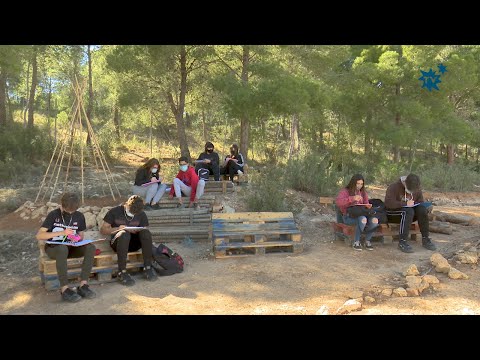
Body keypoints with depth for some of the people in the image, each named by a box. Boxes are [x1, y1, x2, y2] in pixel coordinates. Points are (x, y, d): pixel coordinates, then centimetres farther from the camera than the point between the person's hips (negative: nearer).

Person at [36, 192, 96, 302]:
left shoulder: (79, 216, 4)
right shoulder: (53, 215, -7)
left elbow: (81, 235, 16)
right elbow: (39, 236, -15)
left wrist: (78, 238, -9)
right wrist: (61, 233, -25)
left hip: (71, 247, 4)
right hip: (53, 248, -4)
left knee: (91, 247, -27)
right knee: (62, 248, -41)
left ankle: (83, 285, -29)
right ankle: (64, 289, -37)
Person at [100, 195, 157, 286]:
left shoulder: (141, 214, 5)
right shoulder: (114, 211, -2)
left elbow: (144, 230, 7)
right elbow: (103, 230, -1)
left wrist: (136, 231, -15)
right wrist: (117, 229, -18)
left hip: (134, 243, 3)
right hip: (117, 242, -2)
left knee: (146, 232, -29)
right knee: (124, 234, -38)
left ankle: (148, 268, -26)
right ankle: (122, 273, -37)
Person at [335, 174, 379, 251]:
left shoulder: (363, 192, 17)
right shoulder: (345, 191, -3)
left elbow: (366, 204, 21)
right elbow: (338, 202, -21)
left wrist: (368, 206, -6)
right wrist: (352, 198, -33)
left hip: (361, 214, 5)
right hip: (348, 216, -5)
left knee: (375, 220, -26)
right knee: (362, 219, -37)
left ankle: (368, 241, -5)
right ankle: (356, 242, -18)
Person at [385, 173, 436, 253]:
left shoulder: (417, 190, 5)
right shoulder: (394, 187, -14)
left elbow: (421, 203, 6)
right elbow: (388, 203, -27)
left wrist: (427, 209, -17)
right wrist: (406, 204, -30)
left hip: (410, 211, 6)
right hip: (393, 213, -5)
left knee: (422, 209, -23)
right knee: (408, 211, -35)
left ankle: (425, 239, -16)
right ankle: (402, 242, -35)